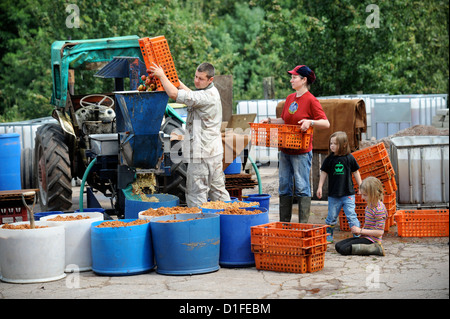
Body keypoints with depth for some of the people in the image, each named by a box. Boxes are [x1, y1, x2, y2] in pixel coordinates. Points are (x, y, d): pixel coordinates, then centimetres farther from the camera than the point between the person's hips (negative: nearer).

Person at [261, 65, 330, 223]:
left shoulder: (311, 100, -9)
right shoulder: (289, 98, 12)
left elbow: (326, 123, -13)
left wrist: (310, 122, -29)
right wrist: (270, 120, 9)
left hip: (301, 152, -7)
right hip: (285, 150, 7)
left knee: (302, 188, -4)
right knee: (284, 186, 9)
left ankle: (303, 225, 0)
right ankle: (284, 223, 17)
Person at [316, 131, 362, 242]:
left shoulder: (349, 158, -3)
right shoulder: (329, 159, 0)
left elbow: (355, 172, 7)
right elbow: (324, 173, 6)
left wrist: (361, 186, 8)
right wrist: (320, 187, 2)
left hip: (348, 193, -2)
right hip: (333, 194, 2)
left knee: (351, 215, -7)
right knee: (331, 217, 8)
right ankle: (328, 236, 23)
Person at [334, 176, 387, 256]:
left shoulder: (379, 209, -18)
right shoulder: (369, 206, 12)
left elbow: (379, 232, -21)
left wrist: (361, 231, -15)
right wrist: (358, 230, 3)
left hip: (371, 240, -10)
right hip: (364, 237, 10)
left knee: (343, 249, -21)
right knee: (338, 246, 1)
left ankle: (374, 249, -17)